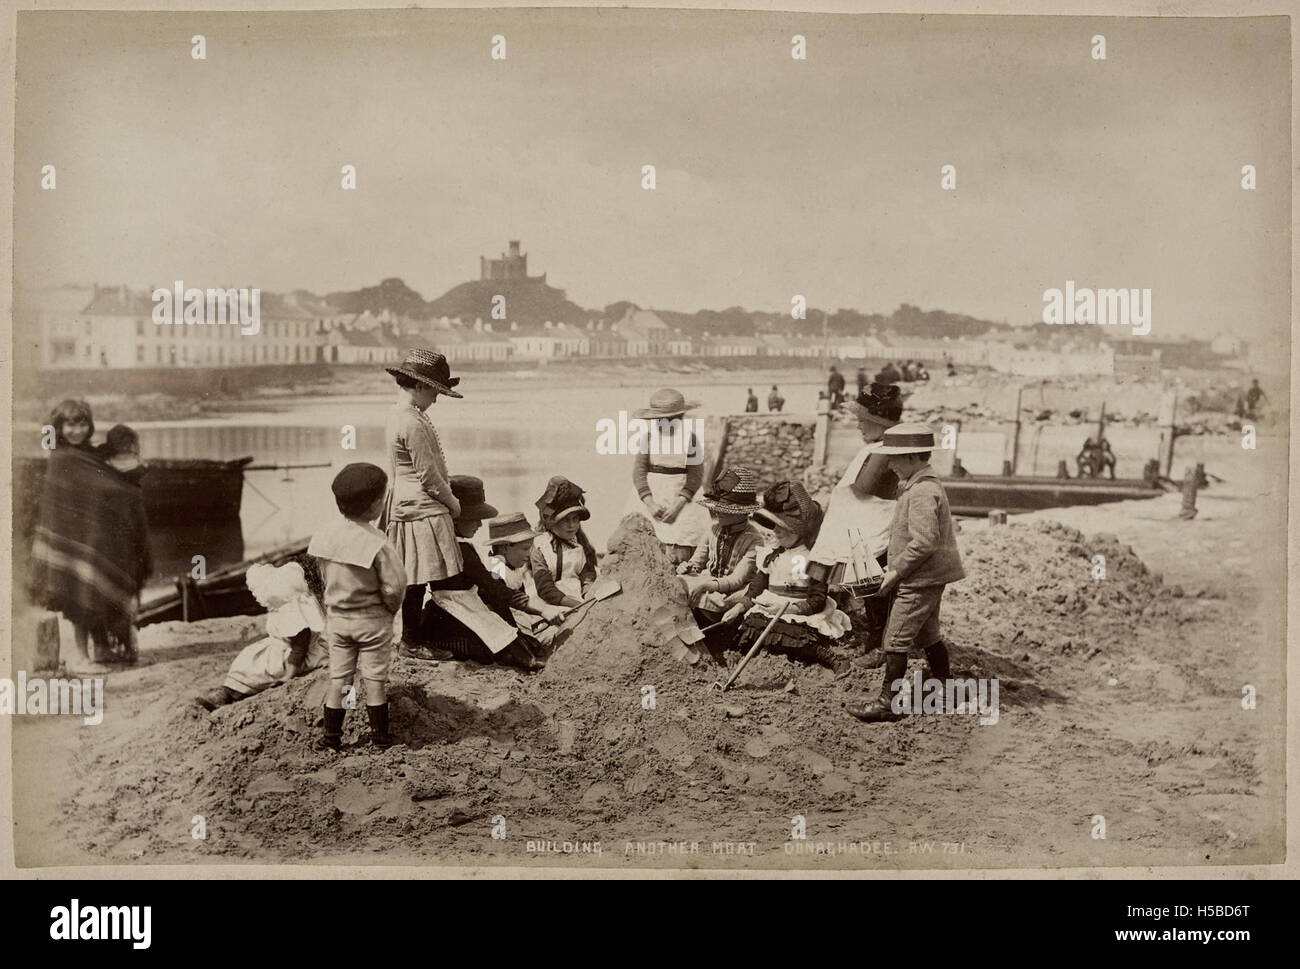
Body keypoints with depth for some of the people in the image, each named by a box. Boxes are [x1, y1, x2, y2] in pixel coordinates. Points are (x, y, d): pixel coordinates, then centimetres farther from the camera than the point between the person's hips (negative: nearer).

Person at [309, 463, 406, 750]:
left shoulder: (327, 534, -6)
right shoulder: (378, 544, -23)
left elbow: (324, 578, 4)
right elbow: (394, 588, -21)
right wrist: (392, 608, 0)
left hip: (337, 617, 4)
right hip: (373, 620, -4)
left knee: (338, 678, 13)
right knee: (375, 678, 8)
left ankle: (331, 736, 18)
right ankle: (380, 735, 17)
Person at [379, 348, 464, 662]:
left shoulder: (398, 415, 12)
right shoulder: (413, 424, -20)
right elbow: (428, 475, -18)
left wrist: (447, 500, 19)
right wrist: (453, 502, -3)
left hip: (404, 505, 10)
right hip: (421, 510, -10)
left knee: (416, 579, 15)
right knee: (418, 579, -2)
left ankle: (411, 636, 23)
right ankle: (410, 643, 7)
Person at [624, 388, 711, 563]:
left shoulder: (689, 438, -2)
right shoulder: (649, 436, 3)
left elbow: (696, 475, -3)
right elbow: (639, 470, -1)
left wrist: (678, 505, -14)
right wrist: (649, 503, -14)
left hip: (678, 496, -2)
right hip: (648, 495, 2)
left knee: (679, 555, -13)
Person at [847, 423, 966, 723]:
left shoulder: (922, 493, -22)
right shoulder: (918, 484, 11)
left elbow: (924, 543, -28)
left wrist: (896, 572, -19)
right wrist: (895, 567, 12)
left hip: (921, 579, -10)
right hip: (928, 577, 10)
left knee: (896, 640, -5)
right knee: (927, 635, 21)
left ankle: (888, 702, 1)